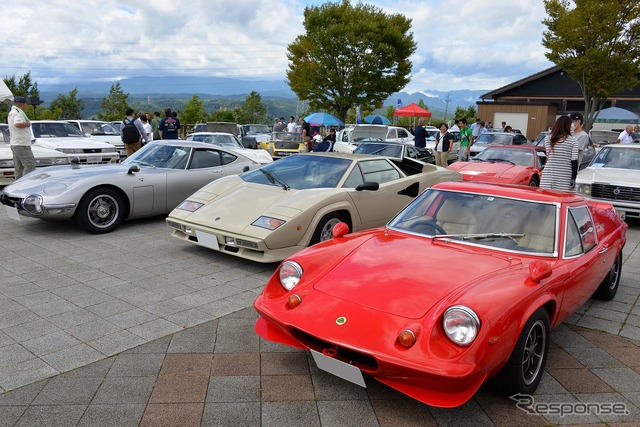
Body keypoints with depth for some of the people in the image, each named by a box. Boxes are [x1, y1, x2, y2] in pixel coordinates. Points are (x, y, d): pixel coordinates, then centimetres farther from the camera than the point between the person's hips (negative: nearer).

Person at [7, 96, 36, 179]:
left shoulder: (11, 113, 21)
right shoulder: (18, 112, -12)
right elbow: (18, 124, -27)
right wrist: (28, 124, -12)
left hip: (14, 144, 11)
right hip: (21, 144, -11)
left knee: (18, 168, 10)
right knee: (30, 165, -14)